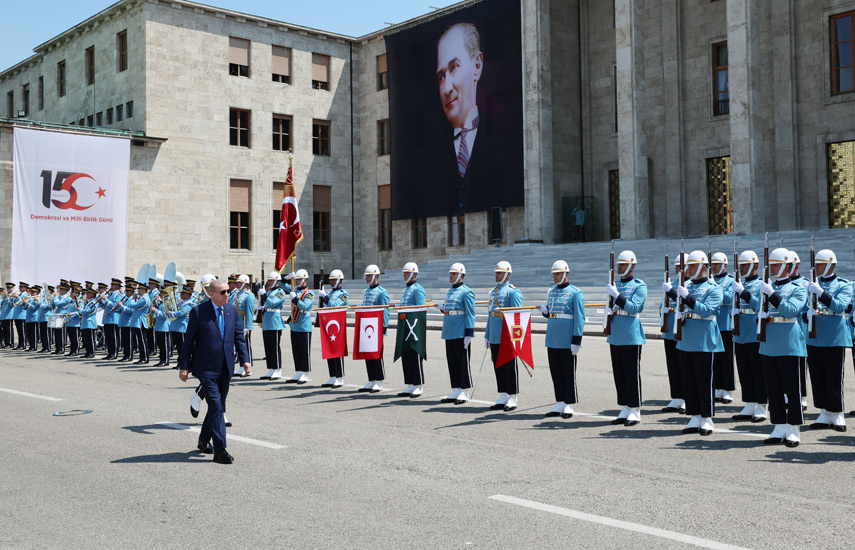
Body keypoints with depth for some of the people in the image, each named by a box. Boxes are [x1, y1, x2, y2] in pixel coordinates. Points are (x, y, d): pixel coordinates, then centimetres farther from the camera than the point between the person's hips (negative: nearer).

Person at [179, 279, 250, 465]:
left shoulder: (232, 310, 7)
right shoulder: (198, 312, -8)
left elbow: (239, 336, 10)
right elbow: (189, 340, -5)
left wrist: (244, 359, -1)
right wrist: (184, 366, -5)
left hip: (225, 367, 6)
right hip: (206, 368, -6)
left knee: (218, 406, 14)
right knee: (216, 406, -11)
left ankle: (204, 441, 33)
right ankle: (220, 450, -9)